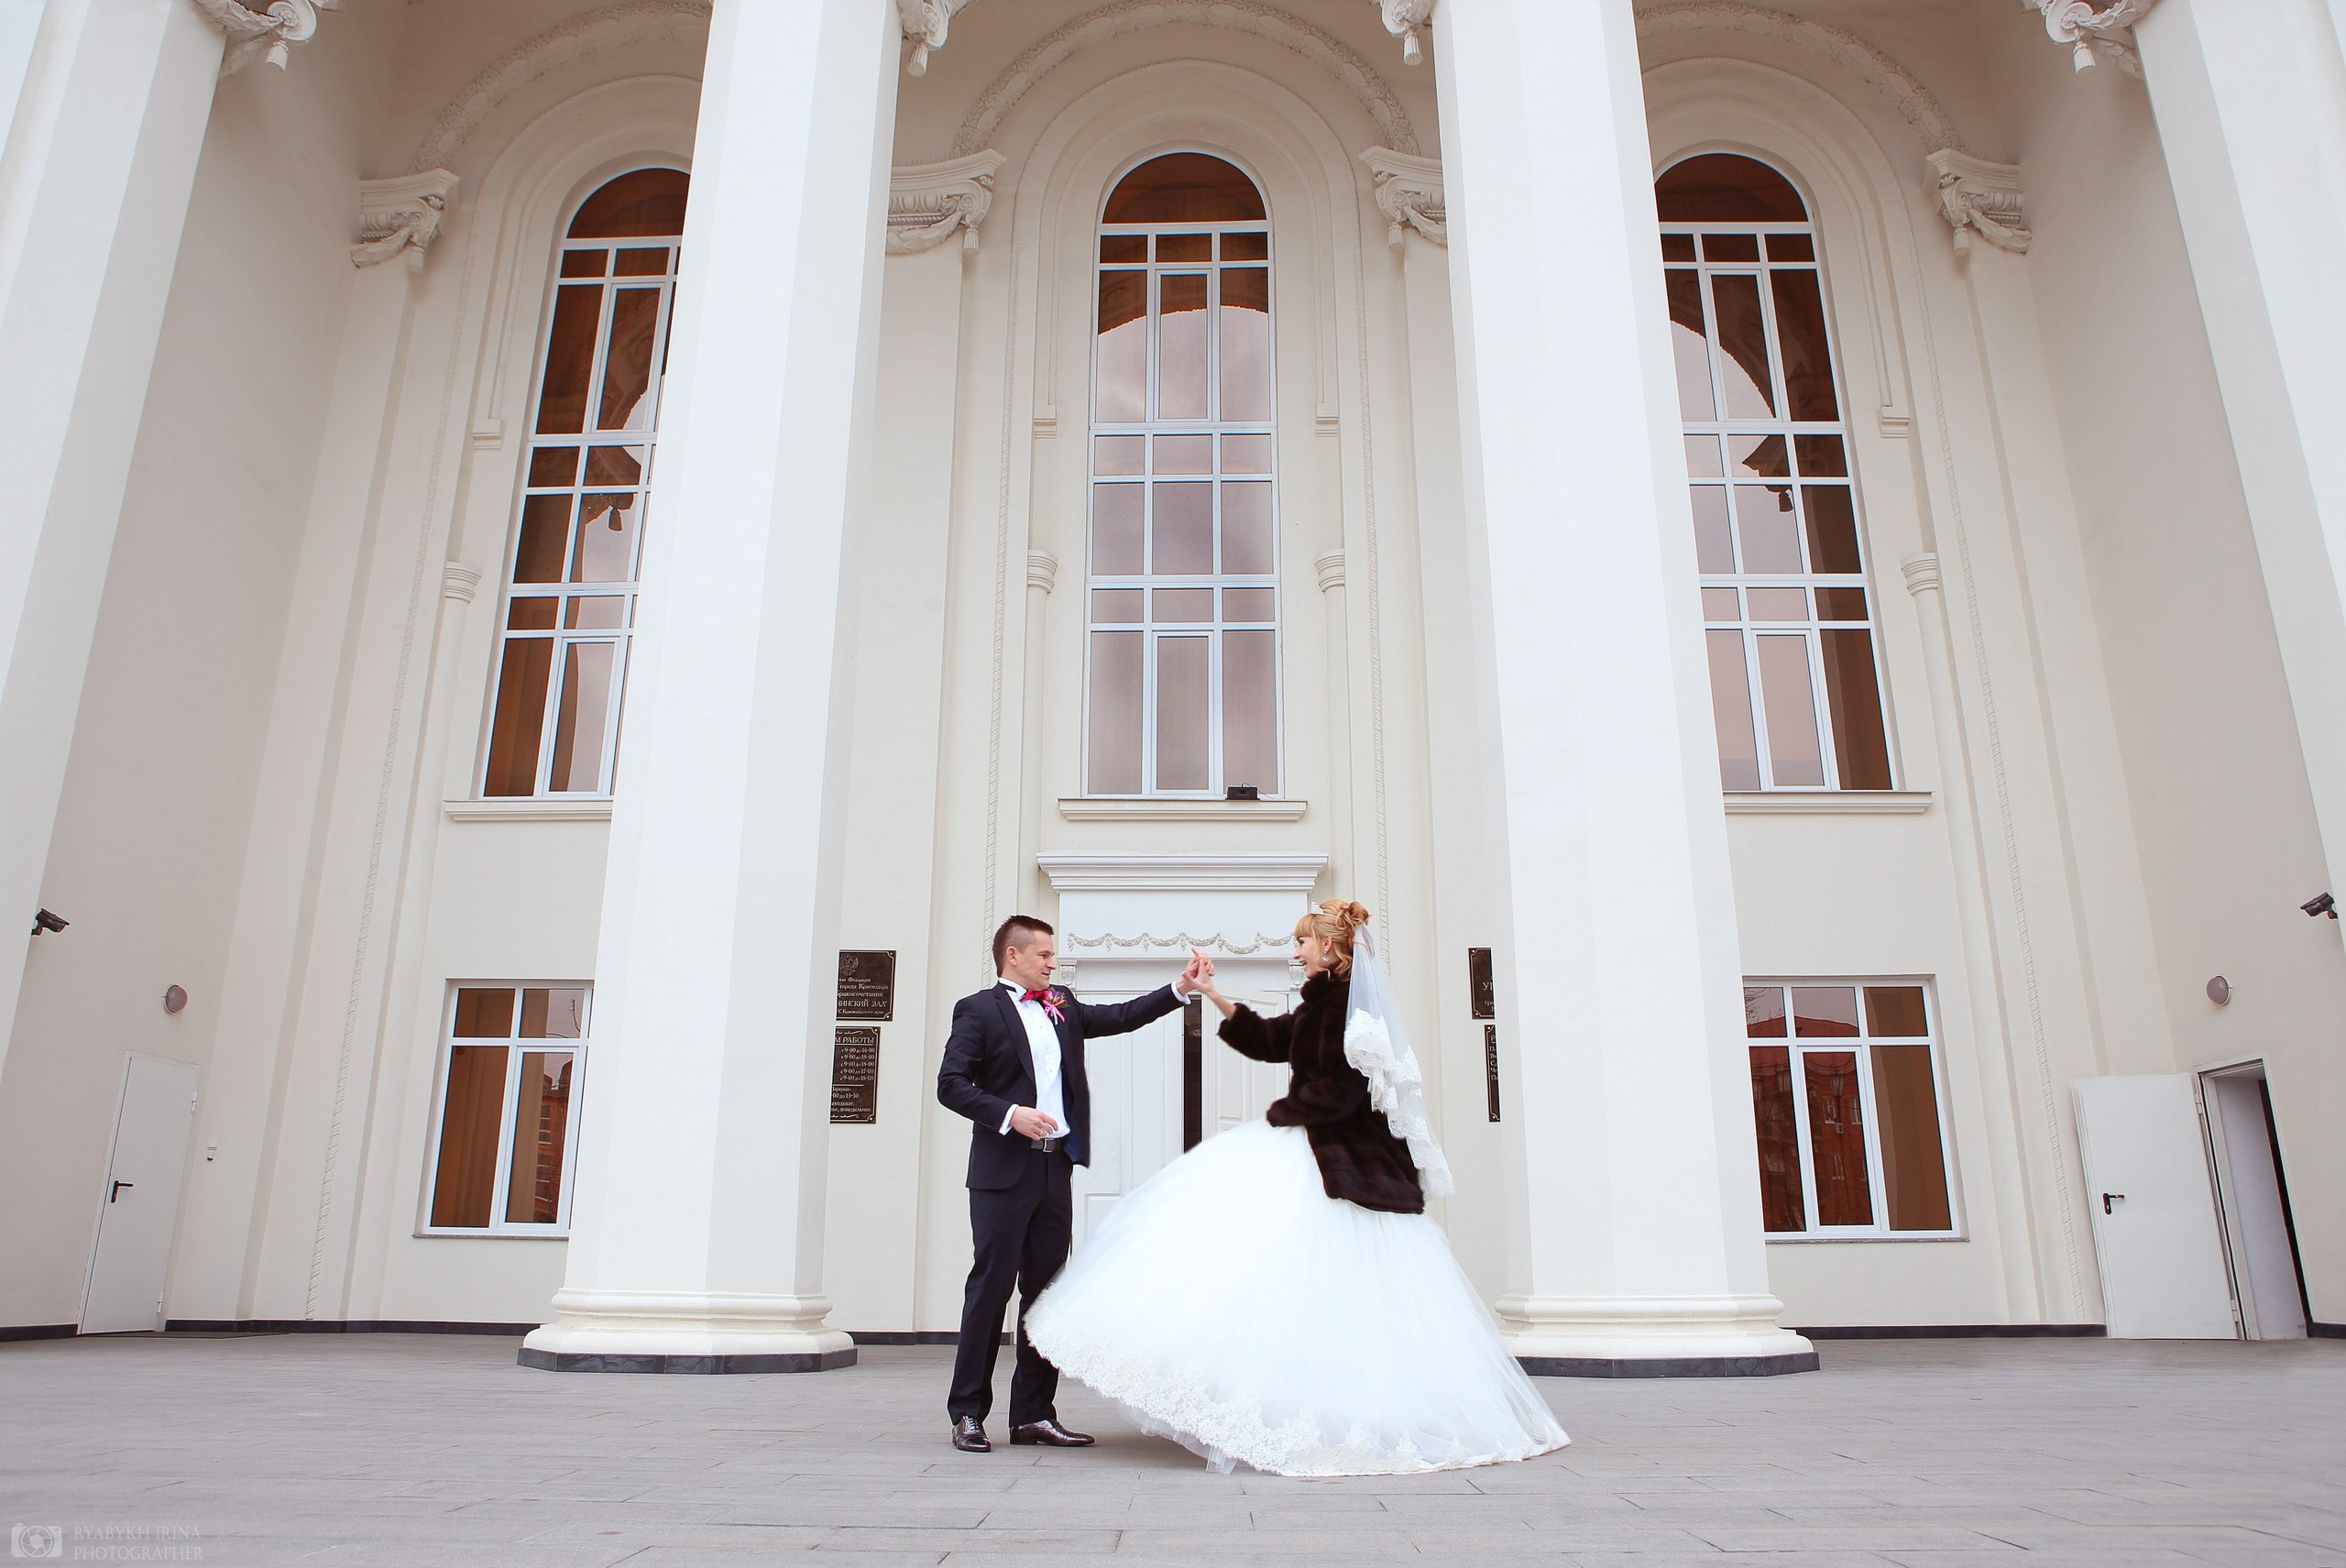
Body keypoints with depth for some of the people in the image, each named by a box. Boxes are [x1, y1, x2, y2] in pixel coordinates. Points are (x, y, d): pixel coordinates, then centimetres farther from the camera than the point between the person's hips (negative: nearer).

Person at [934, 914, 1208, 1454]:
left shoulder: (1062, 1007, 16)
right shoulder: (978, 1010, -2)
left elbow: (1122, 1017, 17)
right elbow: (951, 1085, -9)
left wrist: (1180, 987, 8)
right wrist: (1010, 1114, -20)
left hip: (1056, 1167, 6)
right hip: (1004, 1171, -6)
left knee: (1046, 1289, 8)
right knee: (991, 1287, -2)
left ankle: (1034, 1414, 16)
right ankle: (968, 1413, 9)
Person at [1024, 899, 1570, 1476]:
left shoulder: (1344, 997, -15)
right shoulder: (1327, 999, 14)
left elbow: (1340, 1089, -21)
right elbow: (1269, 1040, 21)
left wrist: (1281, 1117, -8)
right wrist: (1213, 995, 18)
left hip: (1334, 1163, -10)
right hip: (1335, 1160, 10)